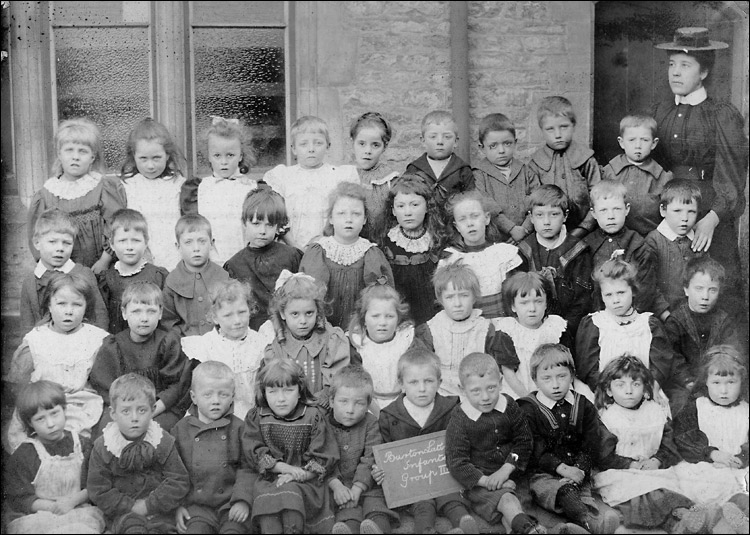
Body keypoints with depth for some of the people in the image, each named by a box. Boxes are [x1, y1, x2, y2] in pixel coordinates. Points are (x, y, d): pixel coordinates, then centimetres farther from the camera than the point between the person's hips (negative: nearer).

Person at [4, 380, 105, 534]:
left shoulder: (82, 445, 6)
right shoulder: (23, 455, -1)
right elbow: (20, 500, -5)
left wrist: (73, 500, -14)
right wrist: (53, 506, -17)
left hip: (79, 511, 1)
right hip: (35, 518, -1)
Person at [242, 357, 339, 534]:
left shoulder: (313, 417, 3)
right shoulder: (256, 417, 8)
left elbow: (322, 460, -2)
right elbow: (255, 453, -2)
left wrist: (296, 476, -16)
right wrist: (287, 468, -14)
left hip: (305, 480, -1)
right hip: (269, 479, 1)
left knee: (290, 493, -32)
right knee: (265, 498, -30)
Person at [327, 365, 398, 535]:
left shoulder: (371, 424, -1)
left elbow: (370, 460, -8)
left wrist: (356, 489, -20)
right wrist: (336, 485, -22)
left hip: (366, 484, 1)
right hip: (337, 484, -1)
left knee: (376, 509, -27)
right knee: (348, 514, -29)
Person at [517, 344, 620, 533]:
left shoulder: (584, 407, 12)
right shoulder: (527, 410, 1)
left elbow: (591, 446, 6)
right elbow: (536, 451, -6)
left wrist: (579, 469, -12)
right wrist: (561, 468, -20)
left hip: (577, 472, 5)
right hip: (543, 474, -5)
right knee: (565, 493, -35)